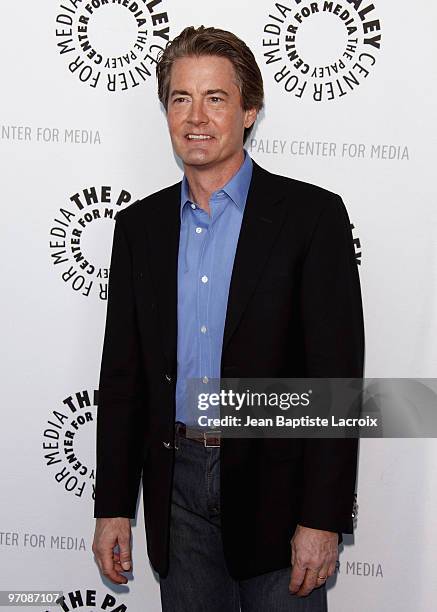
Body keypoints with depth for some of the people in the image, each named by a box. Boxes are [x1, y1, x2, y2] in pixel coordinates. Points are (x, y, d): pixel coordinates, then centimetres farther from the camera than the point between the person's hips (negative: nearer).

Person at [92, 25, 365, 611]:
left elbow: (336, 374, -10)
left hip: (276, 488, -3)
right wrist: (112, 507, 5)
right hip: (178, 486, 4)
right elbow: (122, 375, 8)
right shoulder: (139, 225, 6)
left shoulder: (312, 214, -7)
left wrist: (322, 519, -13)